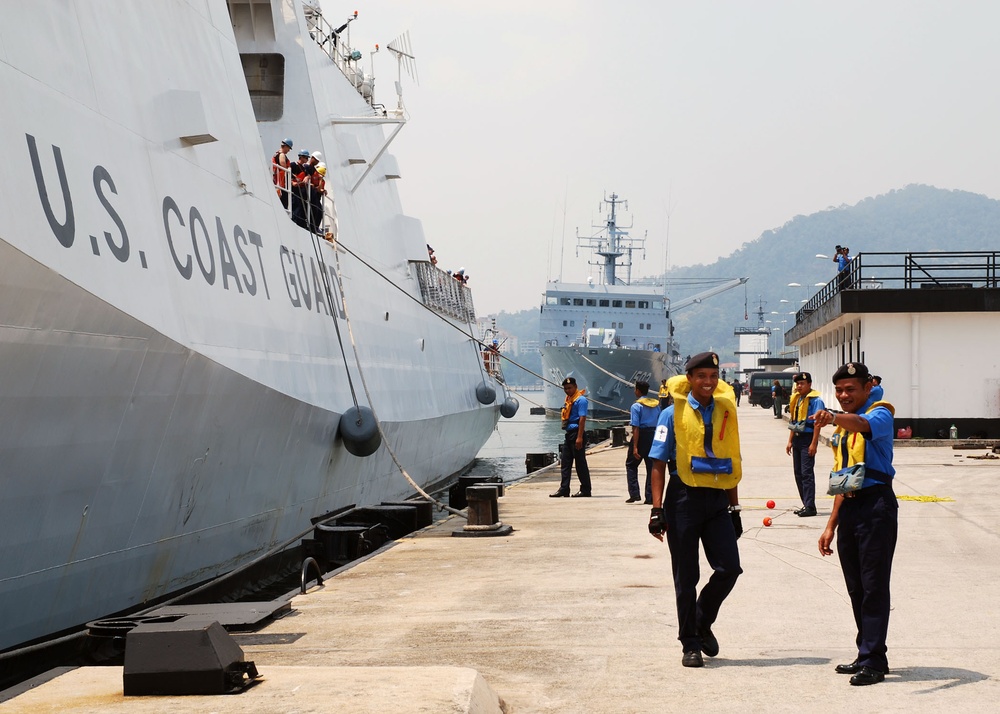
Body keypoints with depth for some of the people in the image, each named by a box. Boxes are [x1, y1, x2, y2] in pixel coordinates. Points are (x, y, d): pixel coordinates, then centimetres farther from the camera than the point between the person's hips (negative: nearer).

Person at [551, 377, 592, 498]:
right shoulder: (568, 399, 17)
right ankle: (564, 490, 11)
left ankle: (585, 490, 2)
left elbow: (582, 419, -17)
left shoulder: (580, 400, -11)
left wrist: (579, 437, -23)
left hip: (576, 433, -9)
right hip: (569, 434, 9)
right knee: (565, 463, 8)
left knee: (580, 463, -4)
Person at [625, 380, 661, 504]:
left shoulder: (636, 406, -9)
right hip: (654, 435, 5)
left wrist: (635, 447, -17)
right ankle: (650, 497, 6)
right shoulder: (656, 405, 9)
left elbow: (636, 428, -14)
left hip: (641, 436, -5)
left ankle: (634, 494, 1)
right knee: (651, 467, 8)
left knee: (631, 465, 10)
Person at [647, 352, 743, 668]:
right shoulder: (673, 414, -2)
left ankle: (703, 622, 20)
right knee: (686, 576, 3)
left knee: (729, 568, -6)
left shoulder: (725, 411, 9)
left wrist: (734, 508, 13)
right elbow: (658, 464, -4)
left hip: (717, 499, 3)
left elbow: (731, 463, 15)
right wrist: (657, 509, -11)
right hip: (684, 497, -3)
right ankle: (690, 644, 15)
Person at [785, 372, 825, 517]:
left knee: (807, 473, -10)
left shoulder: (815, 400, -11)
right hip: (797, 438, 9)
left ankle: (810, 507, -9)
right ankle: (806, 505, 16)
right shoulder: (796, 399, 14)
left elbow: (817, 422, -15)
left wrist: (814, 443, -20)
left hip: (808, 438, -9)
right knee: (798, 472, 10)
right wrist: (790, 441, 16)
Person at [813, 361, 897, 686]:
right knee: (856, 588, 11)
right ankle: (866, 656, 19)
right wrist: (831, 525, 19)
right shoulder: (842, 428, 20)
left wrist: (834, 418, -52)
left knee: (874, 586, -7)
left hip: (876, 504, -9)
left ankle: (873, 661, -4)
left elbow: (863, 424, -32)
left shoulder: (880, 413, -6)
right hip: (849, 507, 9)